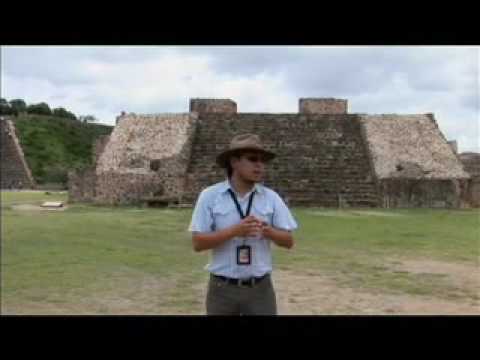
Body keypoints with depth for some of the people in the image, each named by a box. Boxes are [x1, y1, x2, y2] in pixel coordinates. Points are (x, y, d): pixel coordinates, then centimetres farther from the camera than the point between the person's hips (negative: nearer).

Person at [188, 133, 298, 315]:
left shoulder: (271, 197, 1)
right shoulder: (209, 196, -5)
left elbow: (288, 241, 2)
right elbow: (197, 243, -9)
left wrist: (267, 231, -19)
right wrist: (235, 231, -22)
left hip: (260, 289, 2)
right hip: (222, 289, -1)